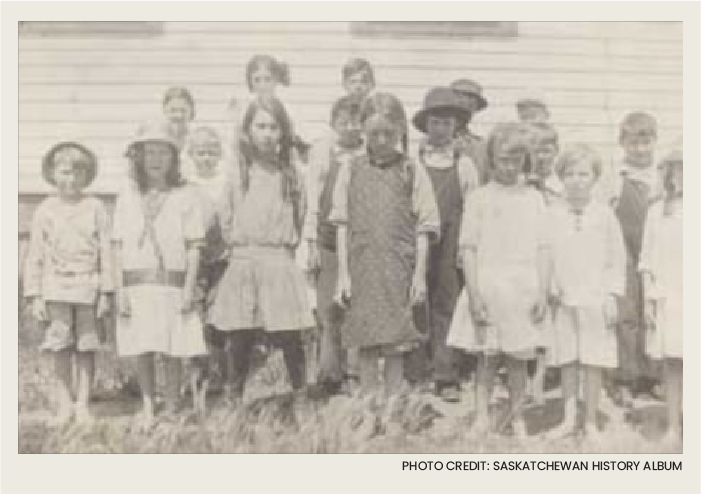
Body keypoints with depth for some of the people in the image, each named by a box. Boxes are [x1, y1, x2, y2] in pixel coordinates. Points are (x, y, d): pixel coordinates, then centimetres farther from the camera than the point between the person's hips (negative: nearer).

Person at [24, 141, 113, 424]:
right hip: (56, 288, 1)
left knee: (86, 348, 4)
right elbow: (35, 255, 6)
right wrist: (35, 295, 1)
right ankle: (65, 405, 17)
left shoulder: (95, 208, 1)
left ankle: (83, 405, 15)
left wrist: (106, 292, -2)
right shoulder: (45, 210, 4)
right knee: (61, 349, 4)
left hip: (88, 289, -1)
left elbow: (105, 251, 1)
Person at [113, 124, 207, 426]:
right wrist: (120, 290, 1)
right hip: (137, 284, 2)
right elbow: (118, 248, 7)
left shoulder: (185, 197, 1)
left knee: (173, 351, 2)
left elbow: (194, 247, 0)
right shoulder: (127, 198, 7)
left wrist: (189, 288, -6)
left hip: (172, 282, -2)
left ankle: (172, 409, 16)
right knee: (141, 350, 6)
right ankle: (147, 409, 20)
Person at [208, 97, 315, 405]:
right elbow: (225, 219, 11)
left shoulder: (291, 174, 5)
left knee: (290, 339, -1)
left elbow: (300, 216, 10)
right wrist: (239, 246, 7)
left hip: (280, 264, -1)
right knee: (238, 342, 4)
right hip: (241, 266, 1)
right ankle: (234, 401, 17)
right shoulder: (239, 172, 6)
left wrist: (281, 244, 5)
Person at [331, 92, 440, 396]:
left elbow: (423, 228, 2)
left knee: (396, 343, 5)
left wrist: (420, 274, -3)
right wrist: (343, 274, 1)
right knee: (365, 343, 6)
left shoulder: (412, 172, 2)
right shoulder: (350, 172, 6)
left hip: (400, 270, -1)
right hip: (362, 270, 1)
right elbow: (342, 226, 5)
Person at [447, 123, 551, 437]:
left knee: (518, 359, 8)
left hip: (523, 289, 2)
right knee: (486, 358, 4)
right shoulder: (478, 198, 1)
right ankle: (481, 417, 14)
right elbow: (468, 249, -3)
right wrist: (474, 294, -9)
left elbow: (543, 249, 5)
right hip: (487, 285, -1)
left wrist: (543, 293, -1)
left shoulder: (534, 199, 7)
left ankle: (516, 418, 20)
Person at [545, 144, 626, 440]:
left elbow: (616, 259, 2)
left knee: (593, 363, 3)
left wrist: (612, 296, -3)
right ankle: (569, 419, 21)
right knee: (567, 362, 8)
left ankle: (591, 422, 17)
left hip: (595, 301, -1)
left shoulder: (604, 215, -1)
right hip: (564, 300, 1)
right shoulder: (553, 215, 2)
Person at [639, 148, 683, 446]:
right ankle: (673, 427, 14)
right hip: (667, 298, 1)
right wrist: (648, 300, 4)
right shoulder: (657, 211, 7)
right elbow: (648, 260, 8)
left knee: (678, 364, -4)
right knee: (671, 365, 5)